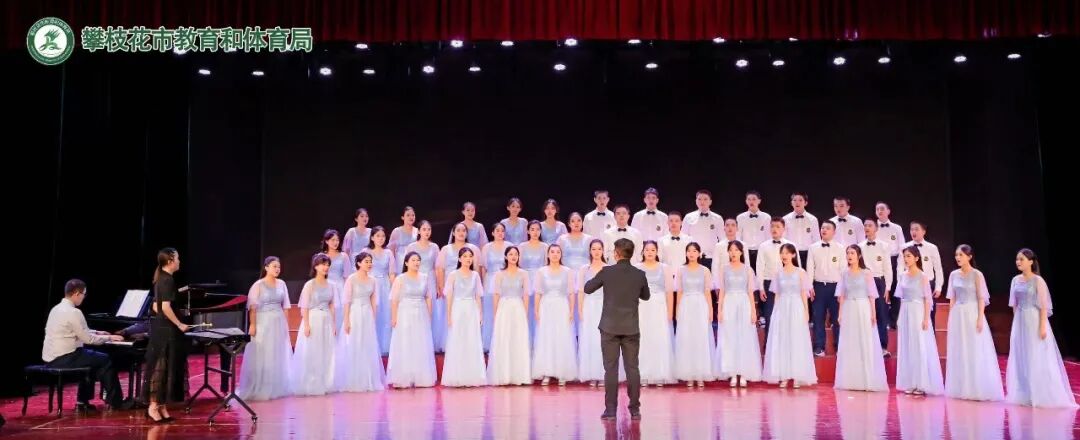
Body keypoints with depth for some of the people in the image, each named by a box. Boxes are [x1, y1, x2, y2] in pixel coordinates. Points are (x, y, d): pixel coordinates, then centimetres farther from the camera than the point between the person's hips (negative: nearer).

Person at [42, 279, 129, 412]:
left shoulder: (57, 308, 11)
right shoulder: (73, 312, -18)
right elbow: (88, 339, -16)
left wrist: (96, 332, 23)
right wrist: (108, 337, -2)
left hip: (51, 357, 9)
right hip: (64, 358, -9)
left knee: (92, 358, 25)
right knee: (105, 360, 3)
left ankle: (83, 401, 24)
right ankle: (115, 401, 11)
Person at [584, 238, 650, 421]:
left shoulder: (607, 272, -8)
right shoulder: (640, 274, -1)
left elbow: (587, 288, 4)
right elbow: (645, 296, 16)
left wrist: (600, 278, 22)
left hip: (610, 327, -2)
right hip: (631, 328, 2)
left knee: (611, 369, 1)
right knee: (632, 368, 7)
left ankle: (610, 409, 1)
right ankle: (635, 409, 9)